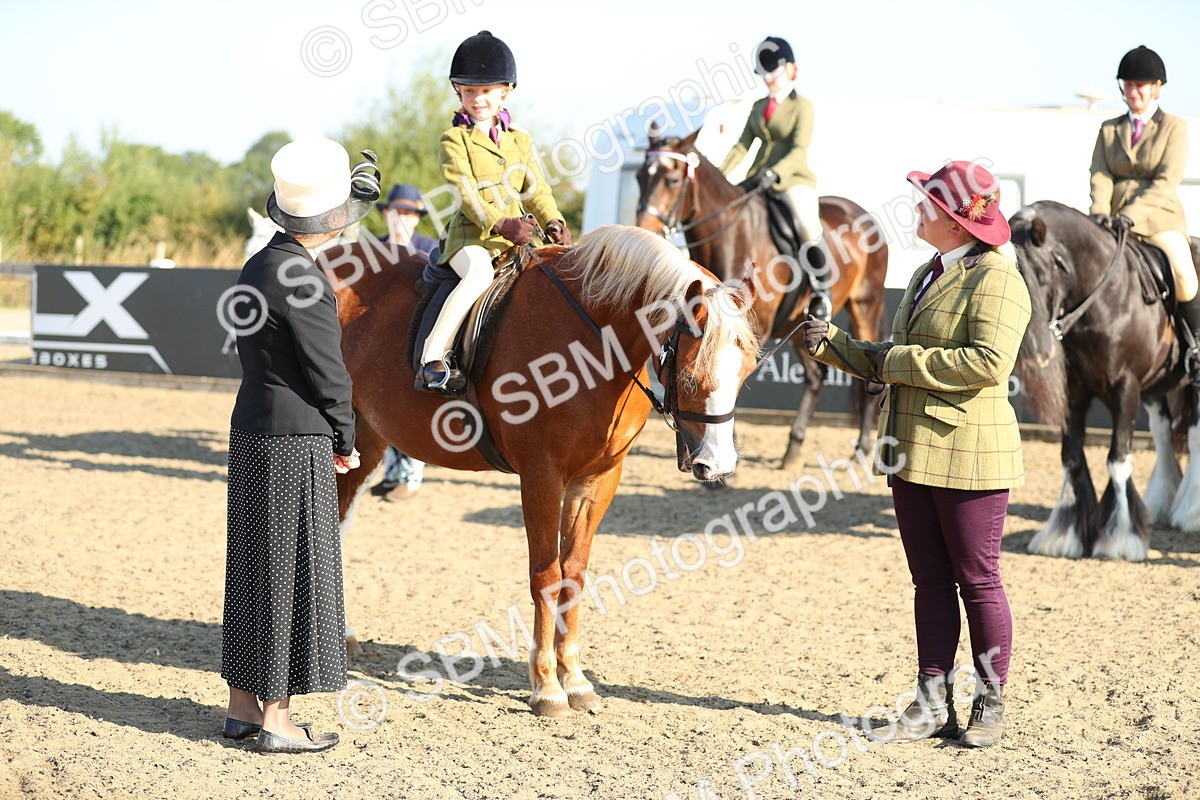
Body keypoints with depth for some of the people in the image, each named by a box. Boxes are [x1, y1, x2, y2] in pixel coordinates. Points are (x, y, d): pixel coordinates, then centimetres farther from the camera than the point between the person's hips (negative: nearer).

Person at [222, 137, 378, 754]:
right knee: (291, 574, -2)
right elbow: (327, 373, -14)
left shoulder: (258, 267, 9)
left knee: (252, 569, 14)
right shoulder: (303, 281, -18)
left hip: (251, 431, 9)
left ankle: (242, 706, 21)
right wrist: (346, 442, 0)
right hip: (296, 443, -9)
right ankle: (276, 720, 4)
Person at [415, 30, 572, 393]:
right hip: (471, 234, -6)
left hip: (516, 234, 6)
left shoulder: (520, 140, 18)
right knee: (479, 273, -36)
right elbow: (466, 193, -11)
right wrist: (501, 224, -25)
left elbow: (536, 190, 16)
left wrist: (553, 223, -4)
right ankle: (431, 361, -40)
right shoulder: (454, 140, 0)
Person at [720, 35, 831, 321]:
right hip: (759, 179, 7)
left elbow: (799, 149, -14)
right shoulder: (759, 107, 15)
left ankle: (822, 291, -16)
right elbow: (743, 145, 12)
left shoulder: (801, 106, -3)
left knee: (809, 229, -29)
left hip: (794, 178, -7)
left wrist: (775, 172, -29)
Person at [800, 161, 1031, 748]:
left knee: (977, 582, 0)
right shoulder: (927, 275, 18)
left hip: (968, 456, -9)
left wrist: (900, 363, -17)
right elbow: (889, 363, 23)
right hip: (914, 454, 9)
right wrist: (830, 344, 8)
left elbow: (990, 363, -25)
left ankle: (990, 706, 11)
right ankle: (933, 705, 17)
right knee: (930, 582, 11)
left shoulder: (995, 278, -11)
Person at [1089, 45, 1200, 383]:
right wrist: (1100, 212, -17)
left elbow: (1166, 181, -8)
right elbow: (1100, 175, 4)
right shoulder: (1109, 129, 15)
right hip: (1115, 221, 4)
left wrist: (1131, 214, -21)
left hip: (1159, 218, -4)